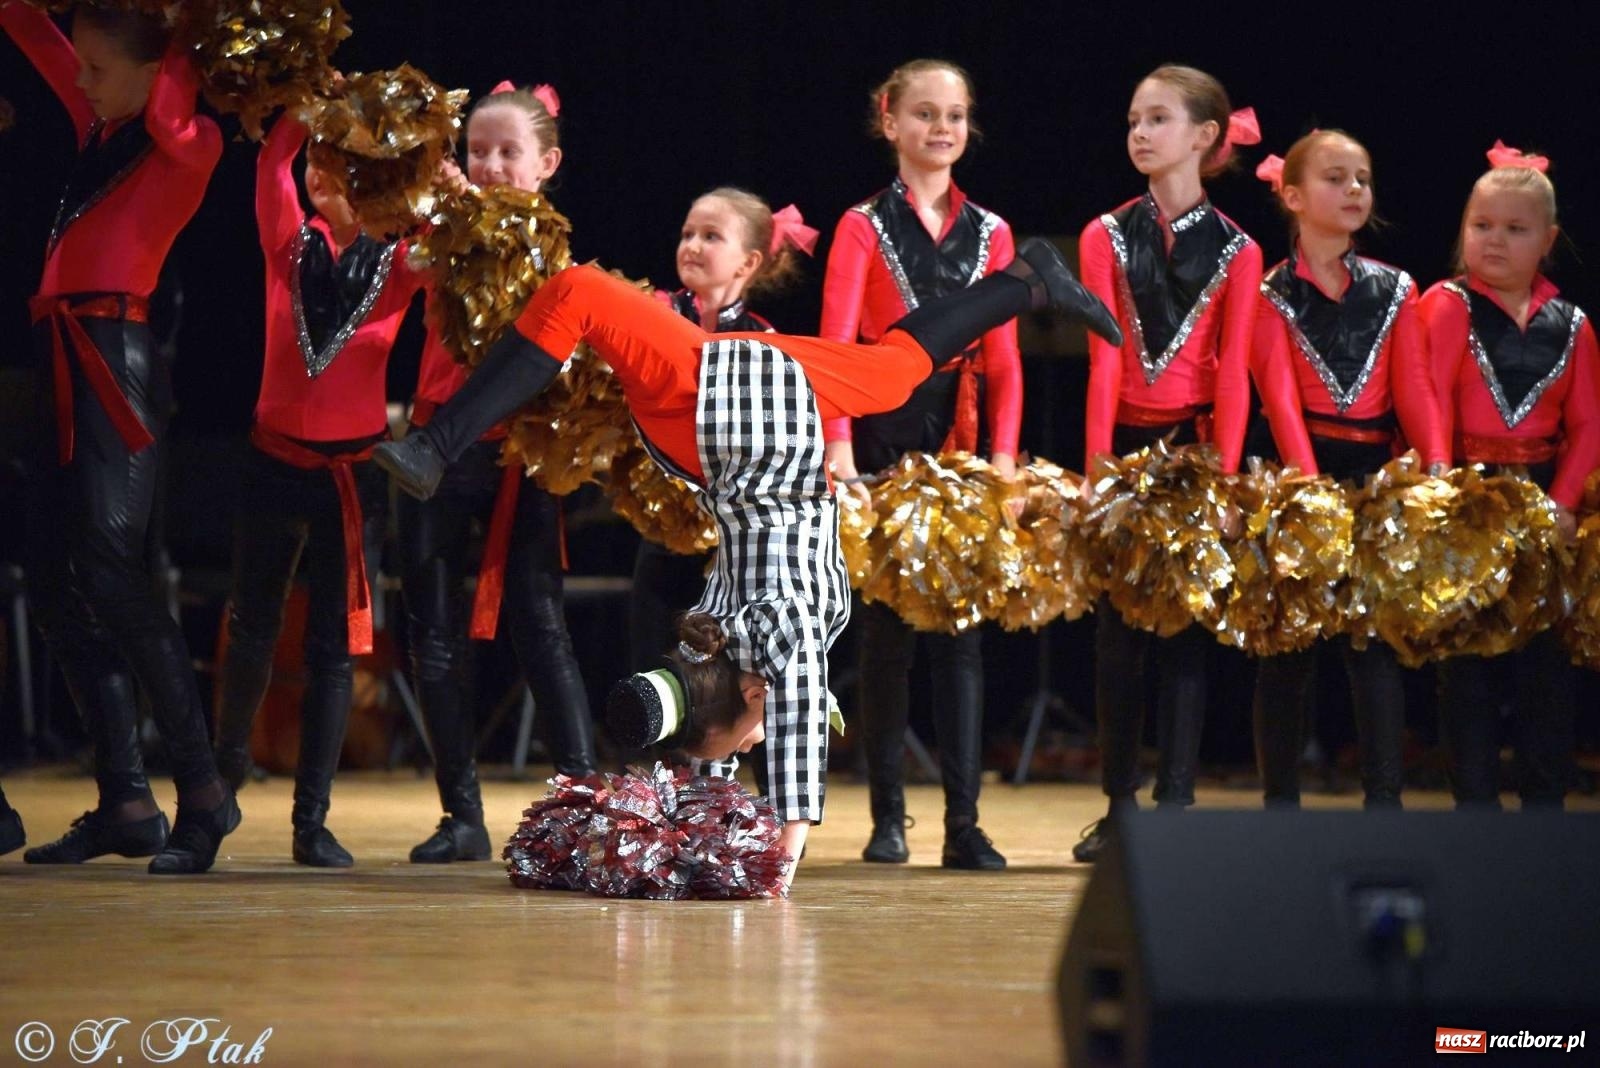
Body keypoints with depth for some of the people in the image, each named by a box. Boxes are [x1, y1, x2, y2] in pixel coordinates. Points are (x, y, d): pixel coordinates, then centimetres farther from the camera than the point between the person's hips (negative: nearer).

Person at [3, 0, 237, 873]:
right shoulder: (98, 130, 17)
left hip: (120, 362, -9)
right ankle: (124, 804, 6)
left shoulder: (186, 147, -4)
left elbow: (171, 108, -22)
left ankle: (201, 792, -12)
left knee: (110, 569, -17)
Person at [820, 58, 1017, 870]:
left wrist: (1004, 453, -8)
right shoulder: (864, 226, 1)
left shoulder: (990, 233, 10)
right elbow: (836, 344, -9)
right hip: (882, 437, -2)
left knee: (960, 629, -1)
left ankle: (963, 823, -2)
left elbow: (1003, 359, 6)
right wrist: (839, 447, -23)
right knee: (887, 629, 1)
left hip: (961, 442, 2)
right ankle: (887, 817, 8)